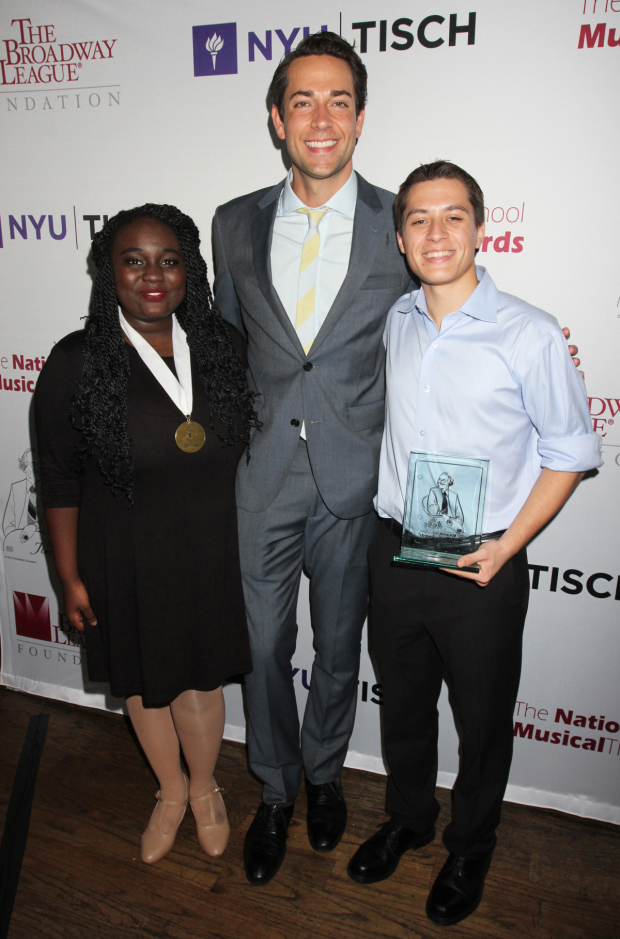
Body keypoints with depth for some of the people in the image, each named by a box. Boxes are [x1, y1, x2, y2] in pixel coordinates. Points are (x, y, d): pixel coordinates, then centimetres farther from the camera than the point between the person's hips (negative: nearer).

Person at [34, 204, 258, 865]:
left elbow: (248, 448, 5)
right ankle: (171, 792, 48)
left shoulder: (223, 345, -5)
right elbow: (59, 480, -5)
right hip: (125, 561, 0)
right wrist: (70, 576, -3)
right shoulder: (76, 363, -12)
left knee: (200, 679, 16)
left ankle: (205, 788, 47)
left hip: (210, 552, 1)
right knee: (143, 682, 19)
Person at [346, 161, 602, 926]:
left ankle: (470, 847, 45)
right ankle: (408, 818, 50)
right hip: (394, 549, 4)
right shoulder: (393, 322, 1)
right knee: (402, 701, 22)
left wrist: (506, 546, -15)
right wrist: (389, 524, 8)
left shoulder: (530, 335, -13)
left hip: (481, 566, -4)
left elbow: (570, 453, -6)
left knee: (483, 719, 17)